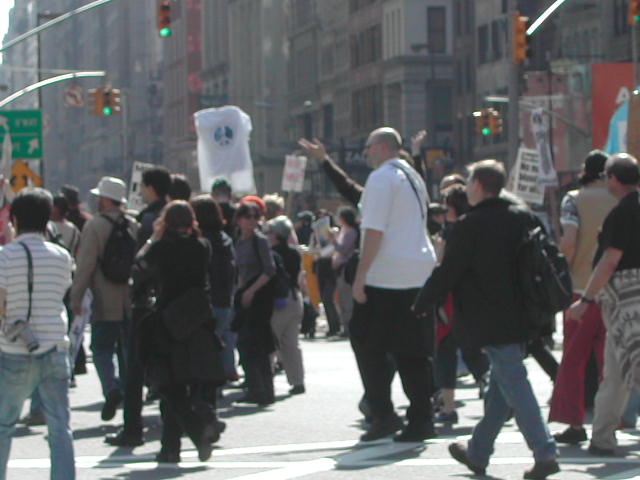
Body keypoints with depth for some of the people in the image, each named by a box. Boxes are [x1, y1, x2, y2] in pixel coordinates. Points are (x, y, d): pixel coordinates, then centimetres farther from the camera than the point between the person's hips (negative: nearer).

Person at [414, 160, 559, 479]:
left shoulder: (468, 227, -13)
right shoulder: (524, 219, 8)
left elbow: (446, 274, -11)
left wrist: (420, 305, 4)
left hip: (491, 324, -8)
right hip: (520, 319, 8)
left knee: (514, 386, -8)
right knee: (501, 386, 15)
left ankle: (545, 453, -16)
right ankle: (478, 453, 27)